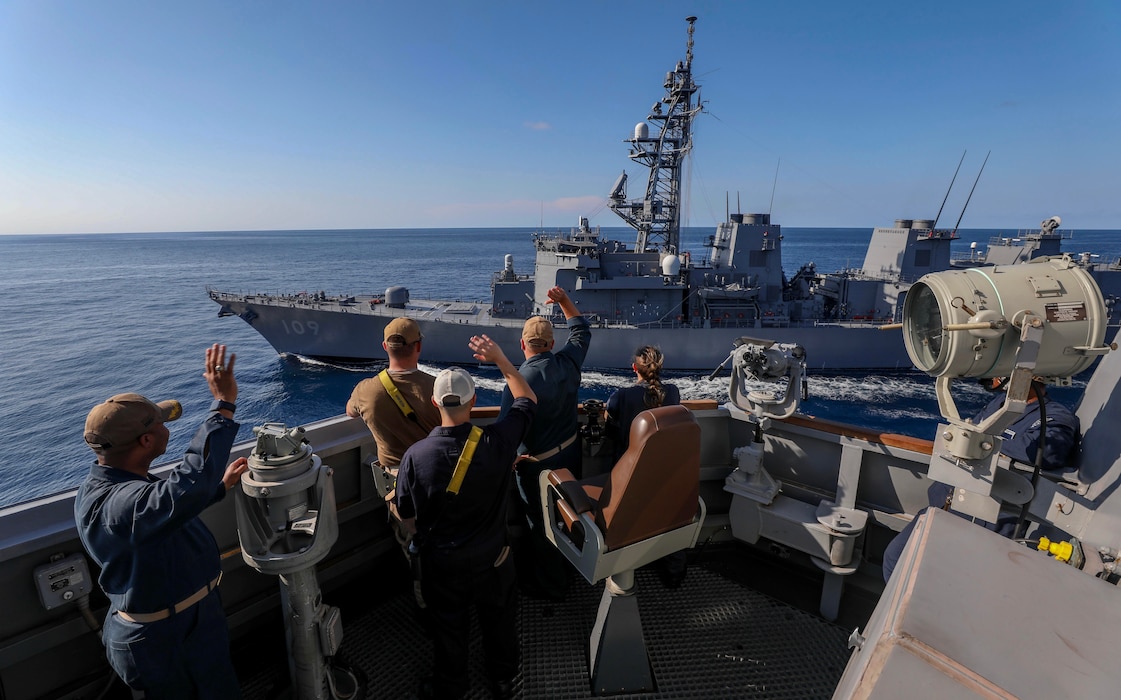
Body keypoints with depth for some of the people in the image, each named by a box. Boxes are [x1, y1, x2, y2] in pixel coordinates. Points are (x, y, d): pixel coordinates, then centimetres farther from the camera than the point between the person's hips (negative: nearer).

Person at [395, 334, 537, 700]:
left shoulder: (416, 456, -26)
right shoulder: (498, 442, -27)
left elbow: (405, 511, -9)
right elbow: (528, 400, -9)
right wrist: (500, 359, -6)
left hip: (440, 560, 0)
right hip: (491, 556, 0)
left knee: (448, 626, 25)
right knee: (499, 618, 26)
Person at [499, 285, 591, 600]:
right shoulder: (568, 362, -10)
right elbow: (582, 331, 10)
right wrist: (564, 301, 15)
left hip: (538, 464, -6)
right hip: (571, 453, 7)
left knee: (541, 525, 13)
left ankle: (549, 586, 33)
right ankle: (568, 570, 47)